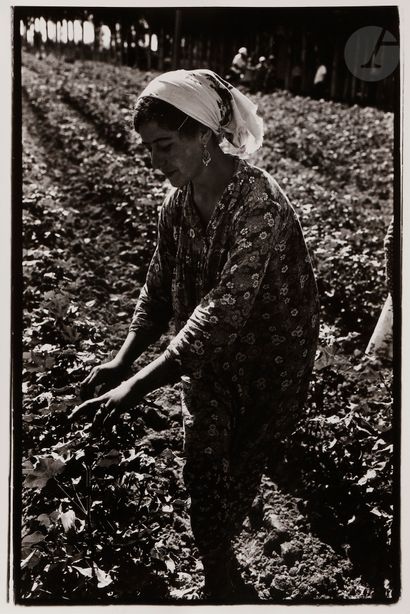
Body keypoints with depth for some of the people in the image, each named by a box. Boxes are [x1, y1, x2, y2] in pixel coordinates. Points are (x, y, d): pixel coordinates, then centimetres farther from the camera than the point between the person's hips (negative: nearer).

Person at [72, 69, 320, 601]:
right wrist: (122, 361, -11)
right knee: (202, 471, 10)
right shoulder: (177, 204, -8)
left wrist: (140, 384, -38)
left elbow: (224, 310, -36)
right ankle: (221, 573, 34)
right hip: (207, 358, 5)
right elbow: (159, 290, 2)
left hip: (268, 359, -5)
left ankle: (219, 553, 41)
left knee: (243, 464, 13)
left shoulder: (260, 203, -30)